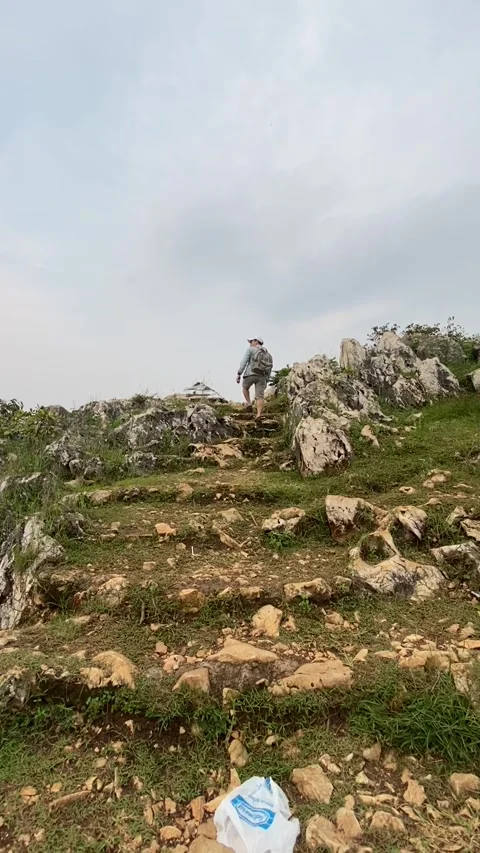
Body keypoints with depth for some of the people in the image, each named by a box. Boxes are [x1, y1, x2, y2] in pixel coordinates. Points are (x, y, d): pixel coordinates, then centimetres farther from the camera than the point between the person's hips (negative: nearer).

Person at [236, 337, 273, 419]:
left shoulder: (251, 349, 6)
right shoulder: (267, 354, 22)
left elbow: (244, 361, -5)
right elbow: (268, 369, 20)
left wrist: (239, 374, -6)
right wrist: (266, 382, 24)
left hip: (251, 374, -3)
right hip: (262, 377, 3)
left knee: (245, 387, 26)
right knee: (260, 397, -2)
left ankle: (248, 403, 13)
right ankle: (259, 415, -18)